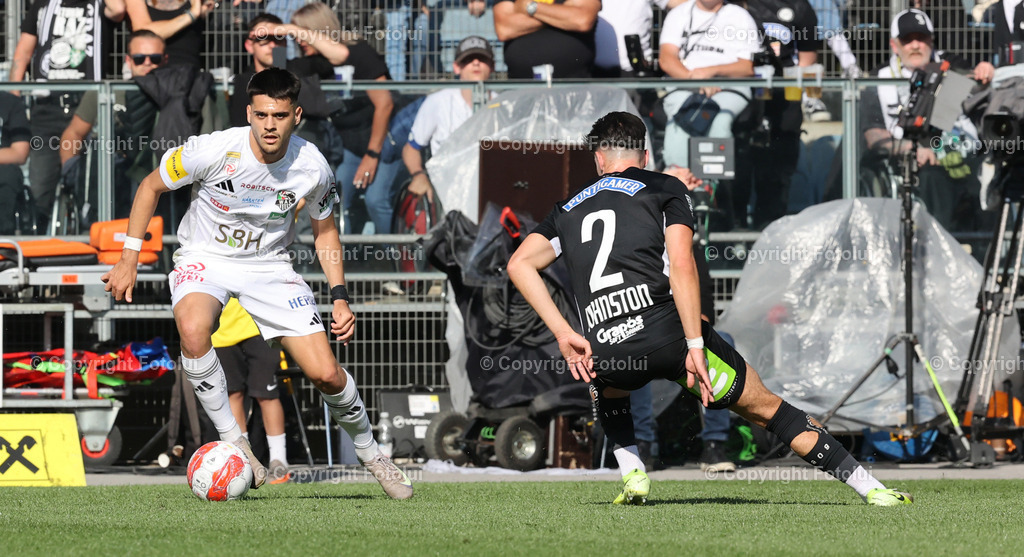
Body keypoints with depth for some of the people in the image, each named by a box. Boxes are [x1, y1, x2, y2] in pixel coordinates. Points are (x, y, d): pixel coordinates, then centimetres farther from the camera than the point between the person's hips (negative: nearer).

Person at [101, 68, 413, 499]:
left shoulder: (312, 168, -15)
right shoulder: (214, 150, -23)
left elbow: (325, 231, 5)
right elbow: (151, 187, -6)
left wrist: (339, 297, -3)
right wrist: (129, 259, -9)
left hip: (269, 265, 2)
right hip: (203, 258, -2)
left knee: (325, 374, -9)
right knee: (193, 328, -37)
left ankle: (370, 454, 20)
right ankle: (232, 441, -22)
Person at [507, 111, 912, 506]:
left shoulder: (568, 208, 23)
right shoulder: (665, 189, 12)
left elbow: (519, 263, 9)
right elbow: (682, 267, -5)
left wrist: (565, 335, 3)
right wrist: (695, 346, -10)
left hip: (603, 352, 3)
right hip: (667, 332, -3)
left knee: (606, 390, 41)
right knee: (766, 408, 8)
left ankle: (632, 475, 20)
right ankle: (870, 489, 6)